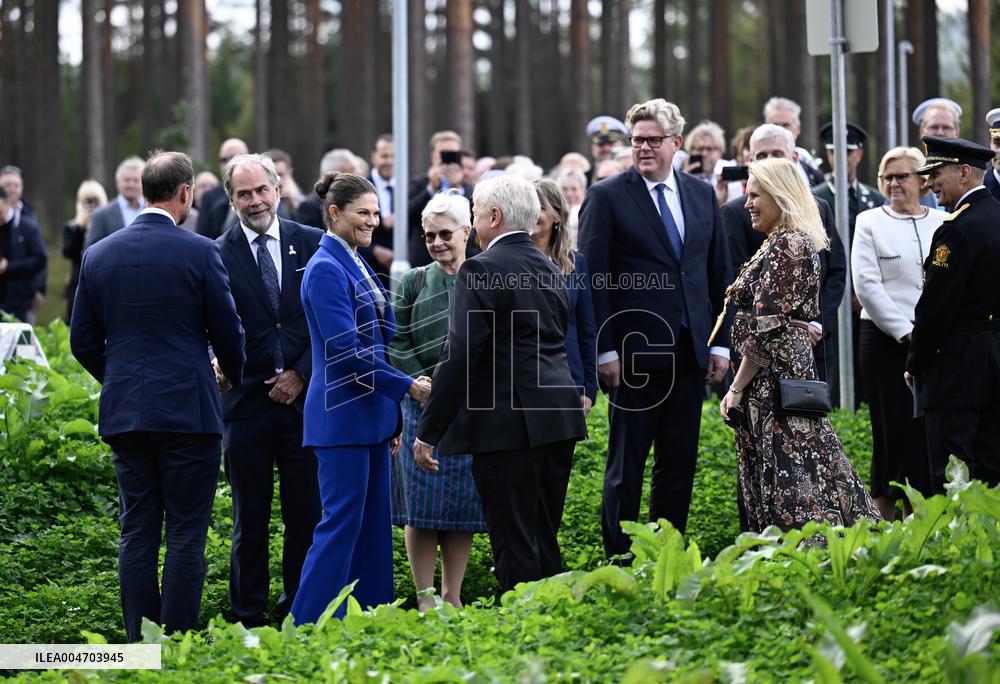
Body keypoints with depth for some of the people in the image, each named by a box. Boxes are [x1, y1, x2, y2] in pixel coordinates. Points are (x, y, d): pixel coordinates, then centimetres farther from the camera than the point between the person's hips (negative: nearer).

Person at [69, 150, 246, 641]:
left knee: (137, 532, 8)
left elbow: (83, 342, 10)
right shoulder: (199, 252, -8)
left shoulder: (98, 255, 5)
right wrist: (235, 377, 20)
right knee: (186, 532, 0)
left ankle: (139, 645, 9)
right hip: (188, 411, -4)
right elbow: (227, 332, -1)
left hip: (123, 412, 4)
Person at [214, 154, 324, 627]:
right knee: (250, 518, 5)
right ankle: (249, 617, 12)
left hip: (303, 395, 1)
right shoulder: (218, 255, 0)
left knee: (307, 513, 4)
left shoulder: (313, 244, 5)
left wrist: (302, 373, -4)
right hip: (247, 402, -1)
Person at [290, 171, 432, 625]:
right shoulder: (326, 269, -14)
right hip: (342, 413, -9)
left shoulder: (357, 264, 15)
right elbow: (346, 351, -19)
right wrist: (407, 387, -16)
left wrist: (392, 415, 20)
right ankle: (308, 626, -4)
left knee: (373, 523, 9)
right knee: (342, 521, -8)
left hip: (371, 413, 9)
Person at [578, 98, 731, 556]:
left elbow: (719, 274, 14)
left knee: (680, 462, 9)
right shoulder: (607, 197, -4)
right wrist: (605, 350, -12)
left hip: (690, 350, 5)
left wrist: (720, 343, 8)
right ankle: (619, 562, 7)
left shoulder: (701, 195, 10)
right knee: (626, 465, 1)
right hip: (635, 353, -5)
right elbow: (592, 279, -6)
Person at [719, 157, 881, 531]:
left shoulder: (785, 246, -14)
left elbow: (766, 328, -18)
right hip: (796, 370, 10)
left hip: (772, 378, -10)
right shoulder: (798, 241, 16)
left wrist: (737, 389, -13)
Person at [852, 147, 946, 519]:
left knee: (932, 430, 1)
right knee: (893, 429, -1)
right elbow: (866, 284, -4)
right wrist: (904, 331, -10)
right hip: (885, 341, -2)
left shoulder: (943, 223, 10)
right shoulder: (870, 223, 3)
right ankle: (886, 518, 5)